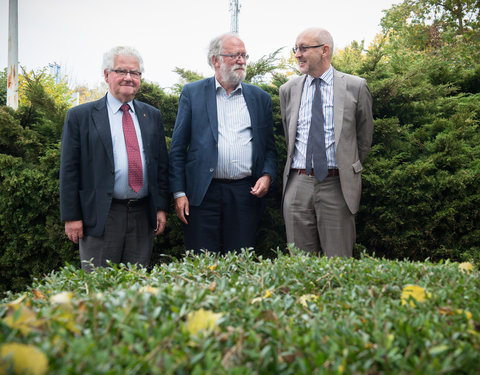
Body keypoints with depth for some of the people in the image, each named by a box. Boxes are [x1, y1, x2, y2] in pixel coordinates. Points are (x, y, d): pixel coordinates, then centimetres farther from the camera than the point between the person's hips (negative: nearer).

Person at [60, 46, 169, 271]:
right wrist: (71, 217, -6)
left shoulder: (152, 116, 12)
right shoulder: (80, 116, 1)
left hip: (143, 217, 3)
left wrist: (161, 208, 5)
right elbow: (69, 169, -1)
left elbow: (162, 164, 12)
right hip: (100, 216, -3)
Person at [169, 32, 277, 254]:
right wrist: (179, 192, -2)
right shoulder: (192, 93, 7)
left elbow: (269, 147, 16)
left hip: (245, 194, 2)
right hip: (202, 194, -2)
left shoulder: (260, 98, 13)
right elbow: (178, 147, 5)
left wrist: (267, 176, -4)